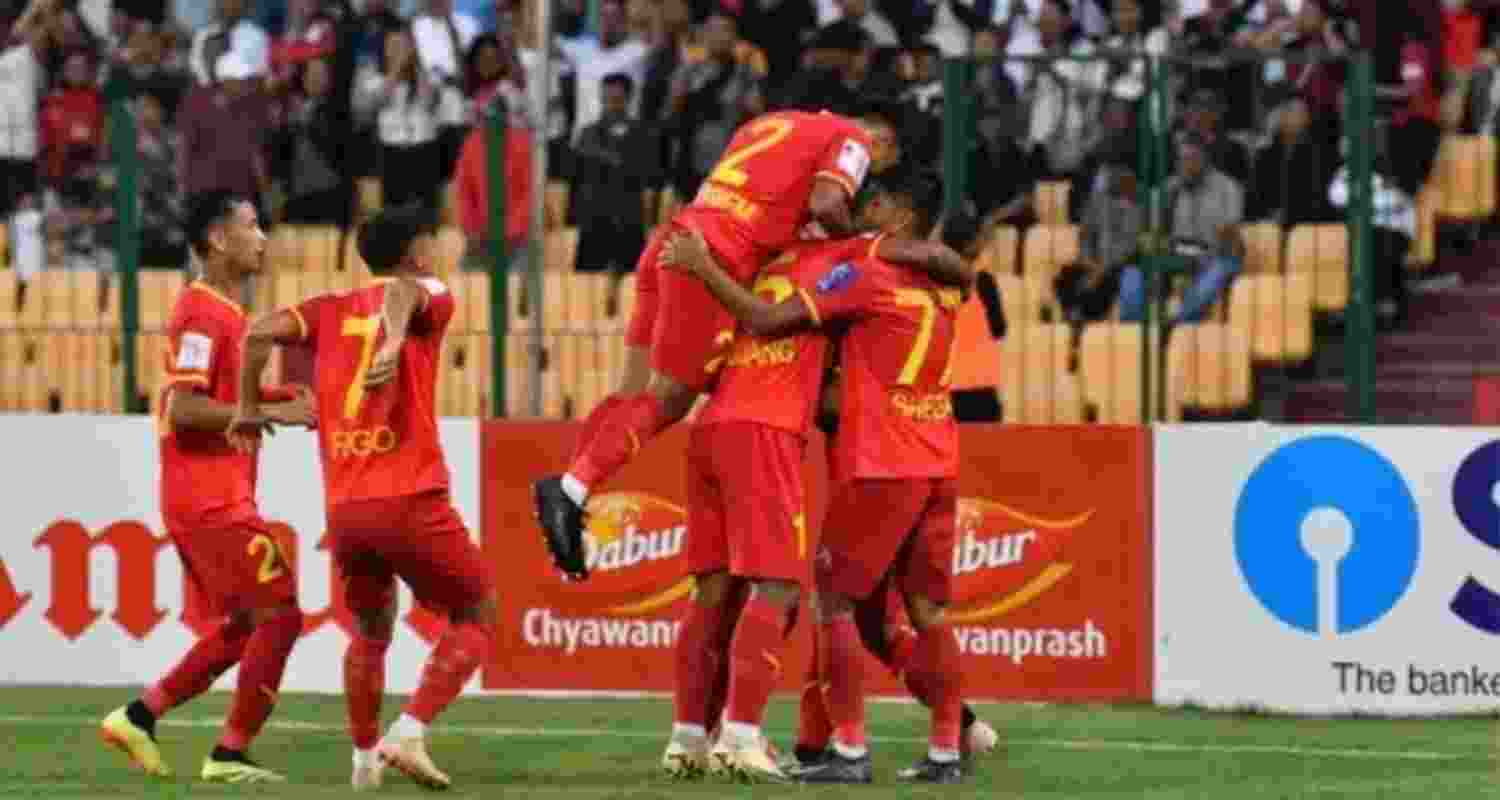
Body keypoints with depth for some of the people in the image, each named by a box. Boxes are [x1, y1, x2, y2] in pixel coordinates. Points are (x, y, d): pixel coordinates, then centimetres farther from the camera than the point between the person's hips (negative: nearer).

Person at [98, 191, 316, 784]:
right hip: (211, 504, -10)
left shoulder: (219, 312, 17)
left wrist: (276, 400, 11)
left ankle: (138, 717, 15)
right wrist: (271, 412, -22)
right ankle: (229, 756, -6)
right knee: (280, 615, -9)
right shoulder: (204, 314, -15)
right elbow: (183, 408, -23)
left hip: (214, 500, 10)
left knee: (243, 625, 15)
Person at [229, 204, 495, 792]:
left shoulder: (333, 310, 14)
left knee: (372, 630, 27)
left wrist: (249, 408, 13)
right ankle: (408, 734, -6)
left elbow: (260, 332, -1)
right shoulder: (431, 299, 2)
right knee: (476, 618, 11)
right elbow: (403, 291, -22)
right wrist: (396, 341, -42)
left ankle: (364, 760, 25)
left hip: (343, 507, 5)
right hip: (410, 500, -5)